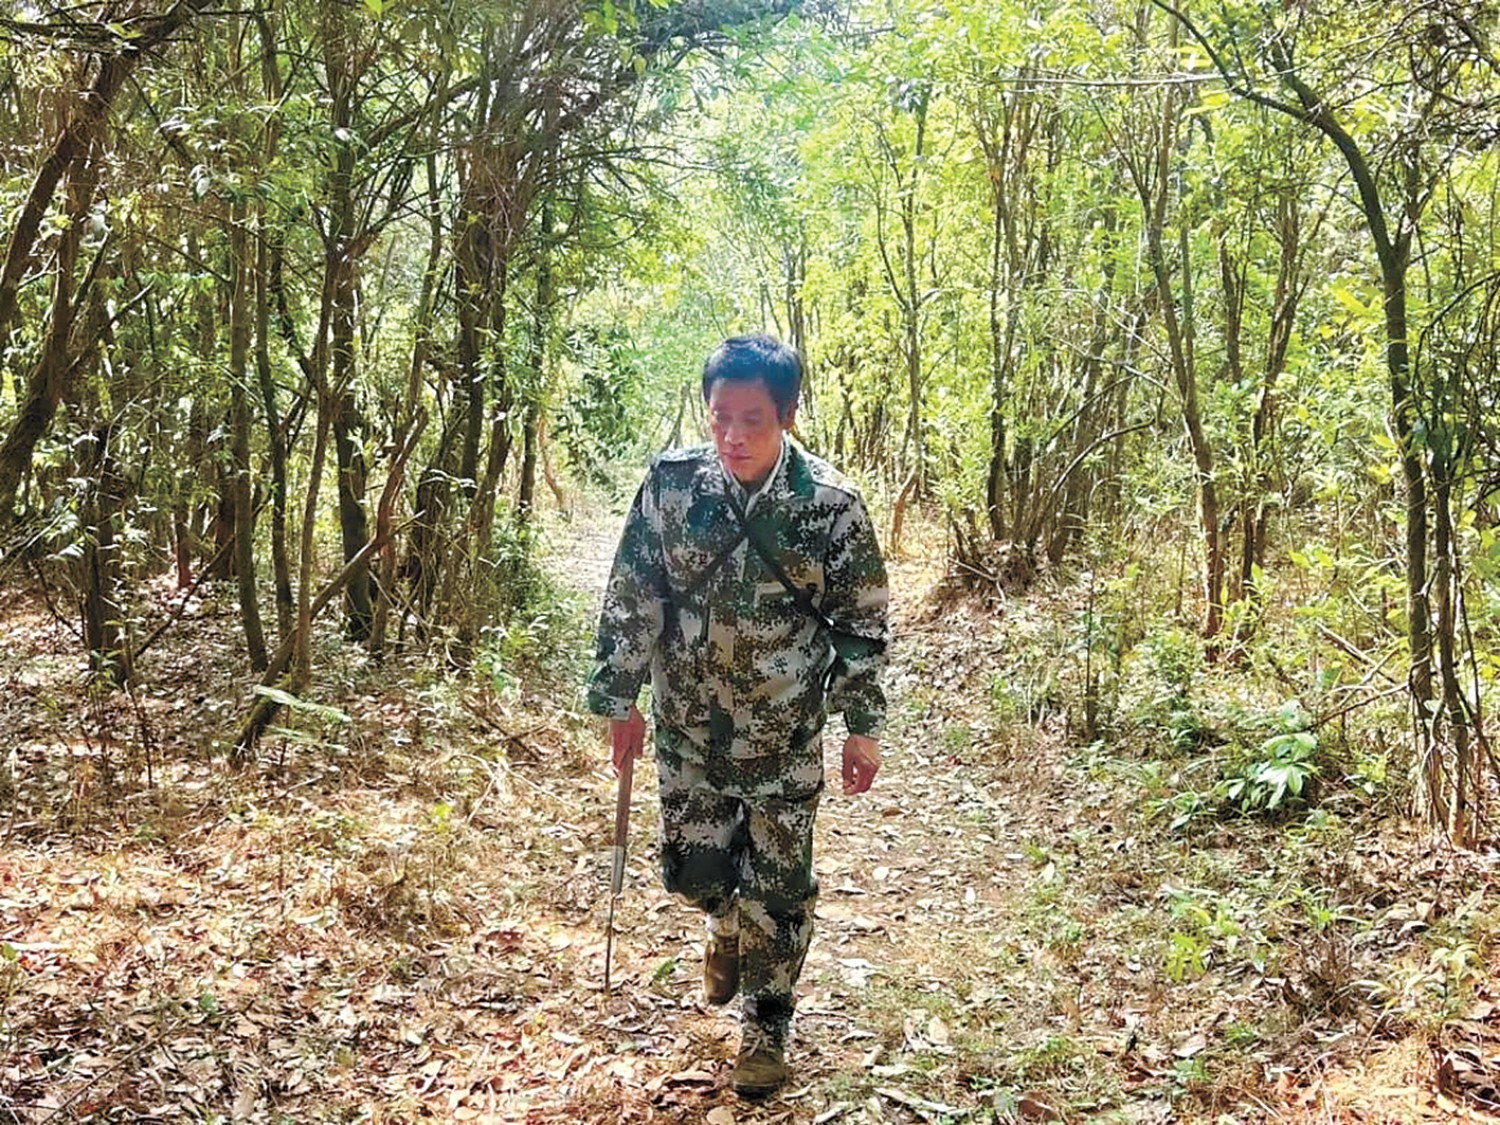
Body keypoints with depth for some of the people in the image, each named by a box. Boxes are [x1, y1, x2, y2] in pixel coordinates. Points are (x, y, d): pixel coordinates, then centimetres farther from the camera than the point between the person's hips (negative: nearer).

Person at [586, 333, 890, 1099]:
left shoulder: (830, 505, -16)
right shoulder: (670, 486, -12)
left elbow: (862, 624, -6)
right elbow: (629, 600, -3)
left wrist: (863, 727, -3)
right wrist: (619, 700, 1)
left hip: (785, 736, -2)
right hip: (687, 727, 2)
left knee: (778, 887, 6)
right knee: (692, 870, 12)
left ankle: (767, 1023, 29)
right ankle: (730, 925, 48)